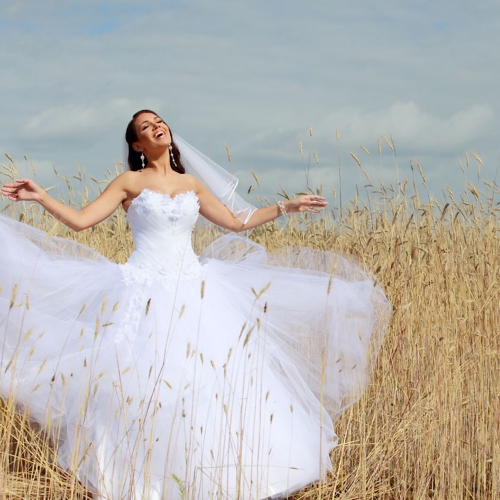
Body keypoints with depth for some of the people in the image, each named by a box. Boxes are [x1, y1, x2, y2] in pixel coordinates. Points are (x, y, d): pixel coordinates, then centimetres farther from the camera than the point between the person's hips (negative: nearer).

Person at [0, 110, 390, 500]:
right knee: (141, 387, -10)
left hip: (193, 293, 4)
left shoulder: (191, 183, 14)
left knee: (215, 379, -3)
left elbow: (236, 222, 19)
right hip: (147, 295, -4)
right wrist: (41, 198, -17)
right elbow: (80, 220, -4)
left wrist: (286, 207, 20)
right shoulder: (130, 183, 2)